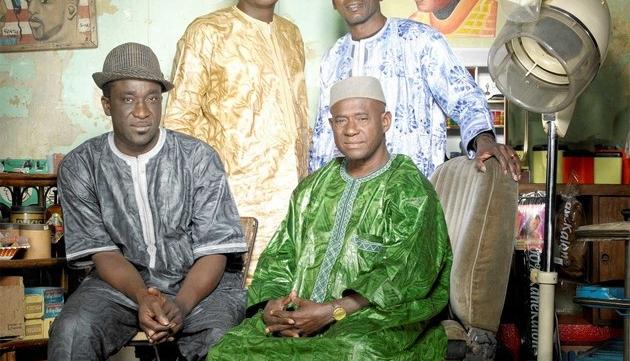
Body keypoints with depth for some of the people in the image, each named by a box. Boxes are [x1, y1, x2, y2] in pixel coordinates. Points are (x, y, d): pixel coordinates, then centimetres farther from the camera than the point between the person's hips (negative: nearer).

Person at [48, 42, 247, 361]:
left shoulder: (199, 158, -5)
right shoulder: (79, 167, -1)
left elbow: (214, 250, -8)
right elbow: (102, 251, -4)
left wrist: (181, 305, -27)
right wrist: (142, 297, -24)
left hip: (197, 282, 0)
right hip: (120, 282, 1)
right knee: (71, 334, -28)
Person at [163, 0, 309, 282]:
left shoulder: (291, 33, 15)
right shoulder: (206, 32, -4)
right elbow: (180, 118, -5)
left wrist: (304, 180, 16)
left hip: (290, 190, 6)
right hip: (237, 193, -5)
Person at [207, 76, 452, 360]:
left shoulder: (410, 191, -1)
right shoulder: (312, 188, 18)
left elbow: (401, 275, -12)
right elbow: (280, 256, 15)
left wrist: (331, 312, -20)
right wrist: (271, 304, -6)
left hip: (375, 321, -4)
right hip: (298, 316, 5)